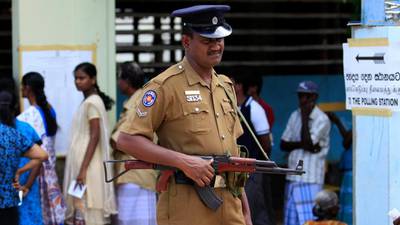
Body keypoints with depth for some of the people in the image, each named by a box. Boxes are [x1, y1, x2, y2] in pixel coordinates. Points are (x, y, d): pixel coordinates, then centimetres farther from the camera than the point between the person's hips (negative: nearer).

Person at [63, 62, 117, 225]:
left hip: (88, 164, -9)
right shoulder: (88, 101, 15)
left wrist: (83, 169, -21)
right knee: (80, 210, 6)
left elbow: (95, 136, -17)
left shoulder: (92, 102, -11)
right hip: (80, 163, 9)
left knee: (86, 212, -9)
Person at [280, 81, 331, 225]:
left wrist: (305, 117, -12)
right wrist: (302, 145, -10)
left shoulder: (322, 119, -8)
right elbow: (283, 144, 8)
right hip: (292, 177, 7)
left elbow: (308, 142, -18)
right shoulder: (295, 116, 13)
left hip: (310, 179, -7)